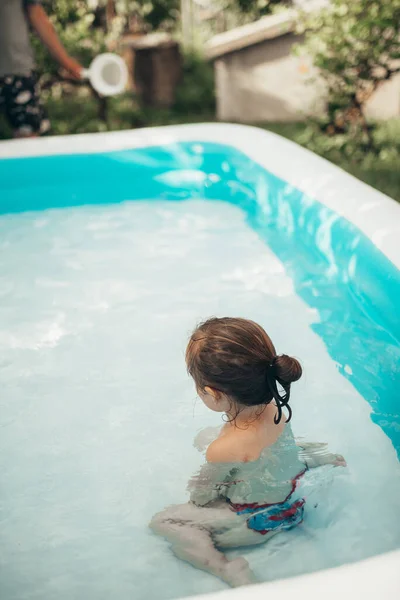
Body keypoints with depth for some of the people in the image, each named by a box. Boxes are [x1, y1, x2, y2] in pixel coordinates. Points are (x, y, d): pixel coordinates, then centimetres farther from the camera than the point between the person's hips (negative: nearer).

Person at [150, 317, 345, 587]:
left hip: (258, 522, -6)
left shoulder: (223, 451, -37)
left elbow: (201, 497, -16)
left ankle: (229, 571, -11)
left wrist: (196, 487, 4)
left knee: (162, 522, -1)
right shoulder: (274, 407, -20)